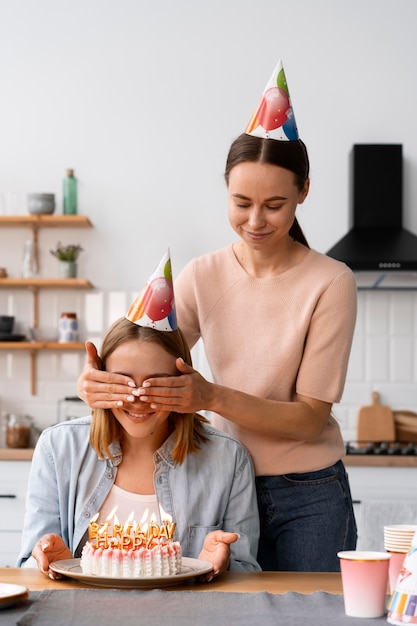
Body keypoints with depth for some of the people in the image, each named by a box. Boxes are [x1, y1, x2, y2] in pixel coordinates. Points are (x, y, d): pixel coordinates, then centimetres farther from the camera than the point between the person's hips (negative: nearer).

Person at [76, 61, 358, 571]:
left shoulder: (330, 282, -11)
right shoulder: (203, 276, 1)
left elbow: (311, 417, -13)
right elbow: (150, 362, -2)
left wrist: (213, 397, -27)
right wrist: (100, 382, -25)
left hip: (307, 498, -3)